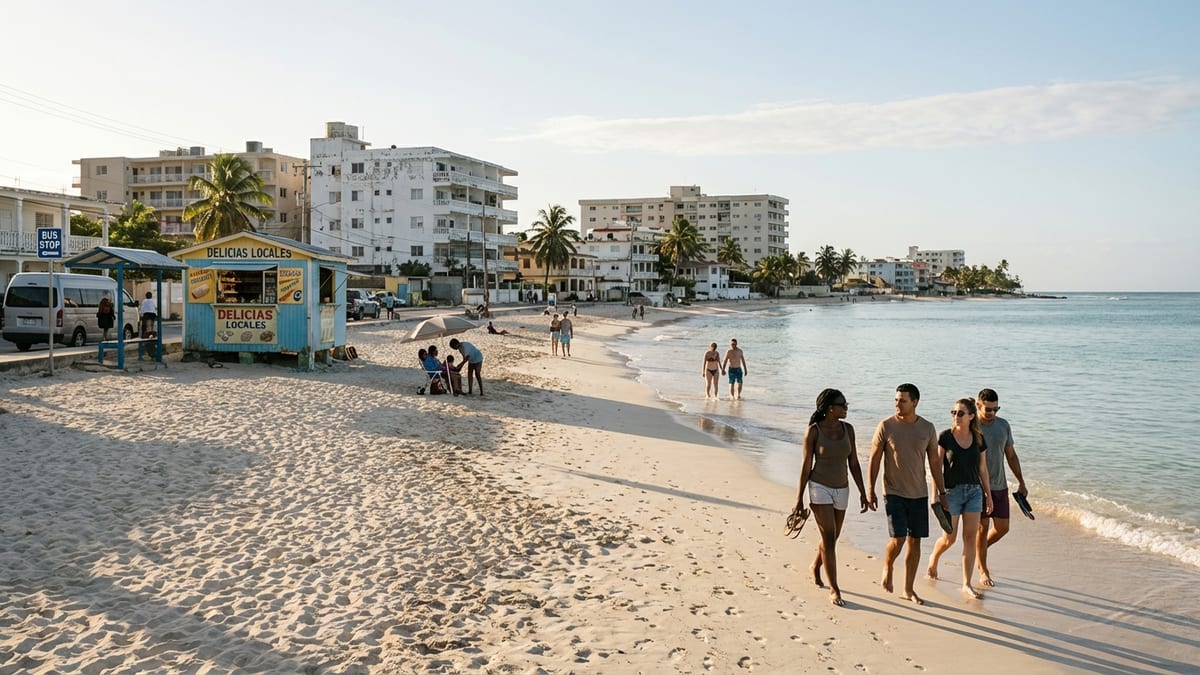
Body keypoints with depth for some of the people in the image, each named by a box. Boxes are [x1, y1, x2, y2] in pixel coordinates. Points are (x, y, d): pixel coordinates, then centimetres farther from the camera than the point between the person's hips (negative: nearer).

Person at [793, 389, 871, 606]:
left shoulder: (848, 429, 1)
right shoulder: (813, 431, -11)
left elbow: (853, 463, 5)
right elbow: (806, 465, -7)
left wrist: (862, 492, 3)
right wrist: (800, 497, -5)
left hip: (841, 490, 5)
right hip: (819, 488, -5)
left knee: (832, 537, 16)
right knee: (829, 538, -9)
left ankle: (815, 568, 44)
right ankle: (834, 589, -2)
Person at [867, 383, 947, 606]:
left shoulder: (927, 428, 1)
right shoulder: (886, 426, -7)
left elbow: (934, 462, 8)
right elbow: (874, 459, -3)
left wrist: (941, 492, 7)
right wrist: (870, 490, -5)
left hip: (919, 494, 3)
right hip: (893, 493, -3)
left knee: (915, 541, 6)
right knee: (898, 539, -12)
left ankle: (908, 590, 18)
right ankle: (887, 569, 20)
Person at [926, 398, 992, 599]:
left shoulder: (978, 439, 3)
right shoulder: (945, 437, -7)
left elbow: (983, 468, 11)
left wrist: (988, 495, 13)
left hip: (974, 492, 3)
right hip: (952, 491, -3)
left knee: (971, 537, -1)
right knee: (949, 538, 4)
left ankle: (967, 585, 5)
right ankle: (933, 559, 37)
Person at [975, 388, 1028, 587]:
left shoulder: (1003, 425, 4)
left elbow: (1011, 455, 13)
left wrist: (1021, 482, 12)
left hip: (1000, 486, 5)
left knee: (1002, 528, 7)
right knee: (982, 528, 2)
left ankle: (979, 551, 34)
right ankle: (983, 571, 15)